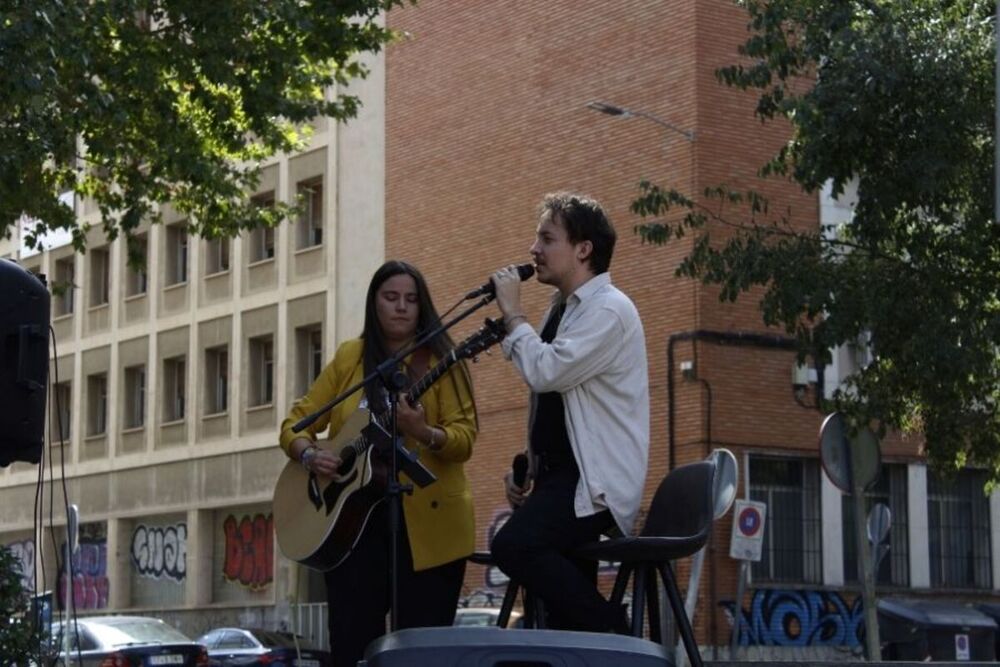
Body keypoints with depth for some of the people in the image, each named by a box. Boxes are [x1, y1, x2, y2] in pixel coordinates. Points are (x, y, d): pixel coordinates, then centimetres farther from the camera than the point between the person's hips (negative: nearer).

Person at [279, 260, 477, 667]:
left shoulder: (439, 360, 1)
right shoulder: (349, 358, 10)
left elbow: (464, 438, -9)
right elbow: (296, 423, 12)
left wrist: (424, 433, -29)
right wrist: (309, 454, -9)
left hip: (426, 524, -3)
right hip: (353, 519, 3)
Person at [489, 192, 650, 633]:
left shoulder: (608, 309, -12)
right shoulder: (563, 309, 18)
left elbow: (545, 372, -24)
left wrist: (512, 314, -10)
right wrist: (532, 472, 12)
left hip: (595, 480, -10)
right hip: (561, 475, 10)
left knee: (513, 546, -30)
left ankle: (609, 631, -17)